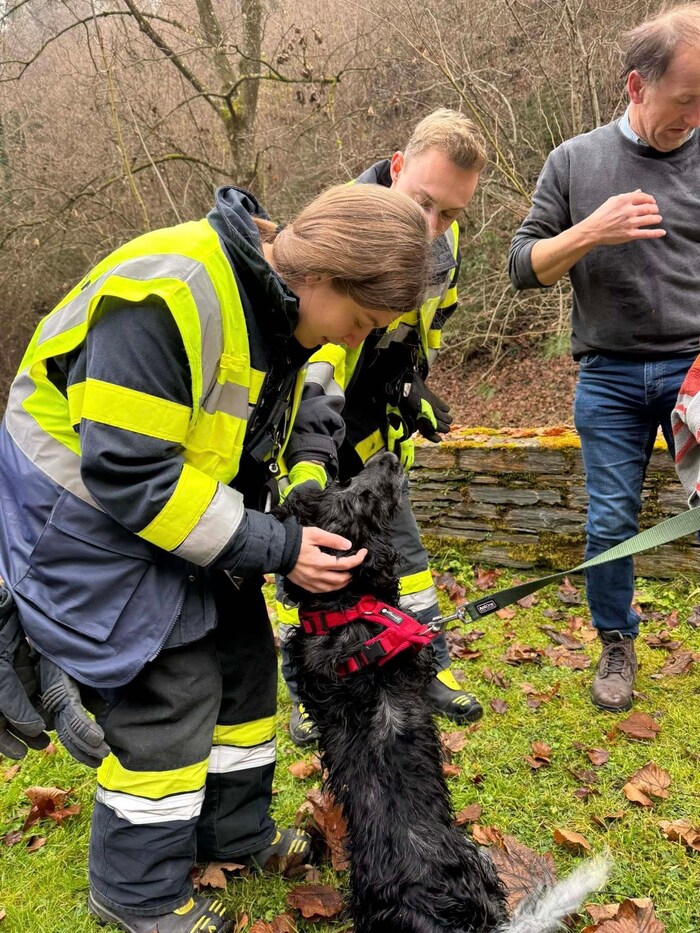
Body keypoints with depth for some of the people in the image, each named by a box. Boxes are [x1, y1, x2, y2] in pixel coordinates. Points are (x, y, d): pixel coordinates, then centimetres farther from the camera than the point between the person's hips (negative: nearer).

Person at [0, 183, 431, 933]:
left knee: (242, 655, 13)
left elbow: (282, 418, 10)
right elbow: (126, 472, -32)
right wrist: (275, 548, -28)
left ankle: (234, 833, 34)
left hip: (185, 503, 9)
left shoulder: (278, 301, -3)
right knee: (167, 691, -5)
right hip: (88, 510, -9)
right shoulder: (169, 296, -32)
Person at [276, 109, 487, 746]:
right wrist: (308, 480, -47)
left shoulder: (445, 244, -8)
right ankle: (306, 690, 19)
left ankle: (430, 670, 27)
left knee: (403, 544, 11)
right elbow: (306, 363, -41)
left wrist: (413, 384, 4)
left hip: (371, 420, 6)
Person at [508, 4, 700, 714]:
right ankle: (616, 646, 27)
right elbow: (523, 267, 2)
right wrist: (590, 233, -16)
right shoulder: (575, 161, 3)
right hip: (609, 378, 0)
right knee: (609, 524, 6)